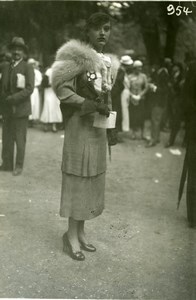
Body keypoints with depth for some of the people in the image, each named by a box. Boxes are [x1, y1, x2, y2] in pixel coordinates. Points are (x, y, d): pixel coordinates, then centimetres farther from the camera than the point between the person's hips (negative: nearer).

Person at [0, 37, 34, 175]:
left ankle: (19, 166, 8)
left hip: (21, 108, -5)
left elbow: (29, 89, -12)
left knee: (20, 138, -1)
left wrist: (13, 98, -17)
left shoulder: (28, 68, -3)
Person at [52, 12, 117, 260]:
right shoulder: (76, 56, -10)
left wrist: (107, 113, 9)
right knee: (78, 178, -2)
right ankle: (71, 235, 11)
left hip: (99, 126, 8)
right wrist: (90, 105, -21)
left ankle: (80, 232, 24)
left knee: (92, 179, 11)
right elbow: (61, 88, -16)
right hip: (80, 125, -8)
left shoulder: (106, 62, 13)